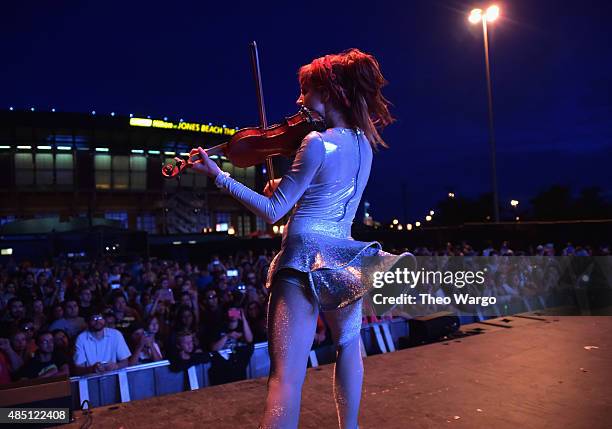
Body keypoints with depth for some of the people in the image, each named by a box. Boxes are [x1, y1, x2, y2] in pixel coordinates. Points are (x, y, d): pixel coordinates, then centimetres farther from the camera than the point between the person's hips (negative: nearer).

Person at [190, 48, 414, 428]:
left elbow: (273, 212, -12)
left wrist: (218, 175, -11)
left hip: (305, 259, -7)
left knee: (286, 374, -7)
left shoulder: (317, 143, -13)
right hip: (345, 258, 7)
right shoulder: (364, 144, 8)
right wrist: (286, 185, 11)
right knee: (348, 345, 29)